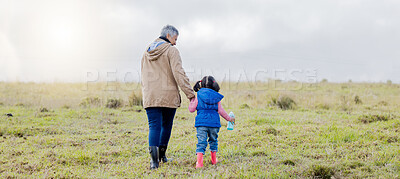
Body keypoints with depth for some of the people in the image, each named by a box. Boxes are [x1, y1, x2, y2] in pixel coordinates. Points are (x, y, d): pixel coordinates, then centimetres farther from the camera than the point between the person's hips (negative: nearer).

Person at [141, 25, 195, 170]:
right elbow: (178, 73, -15)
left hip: (150, 97, 4)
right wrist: (190, 93, -15)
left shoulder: (147, 52, 15)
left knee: (154, 125, -1)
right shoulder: (171, 51, -6)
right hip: (168, 95, -4)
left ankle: (154, 156, -20)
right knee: (166, 125, 14)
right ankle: (162, 154, 24)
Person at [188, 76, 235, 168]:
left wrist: (192, 100, 23)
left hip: (201, 122, -1)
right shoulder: (216, 97, 6)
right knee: (213, 140, 21)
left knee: (201, 142, -5)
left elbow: (191, 109, 4)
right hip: (214, 122, 2)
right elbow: (220, 111, 7)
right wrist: (229, 118, 20)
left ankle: (199, 161, -20)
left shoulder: (198, 96, 3)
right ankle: (214, 160, 32)